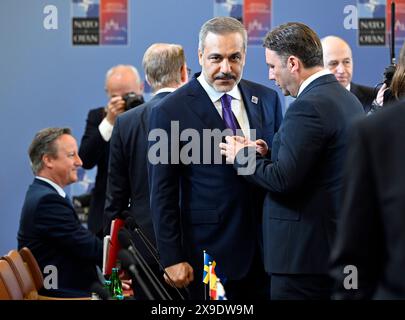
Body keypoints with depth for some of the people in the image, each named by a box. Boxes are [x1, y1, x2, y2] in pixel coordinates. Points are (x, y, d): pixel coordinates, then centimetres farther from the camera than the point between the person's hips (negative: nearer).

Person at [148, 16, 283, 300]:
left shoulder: (267, 99, 7)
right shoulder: (170, 111, -6)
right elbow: (163, 193, -6)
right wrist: (172, 258, -9)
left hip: (266, 246, 4)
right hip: (209, 252, -4)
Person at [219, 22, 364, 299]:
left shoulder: (309, 107, -17)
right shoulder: (348, 99, 12)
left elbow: (283, 180, -20)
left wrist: (242, 156, -5)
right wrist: (268, 154, 8)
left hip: (305, 251, -10)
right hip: (338, 243, 10)